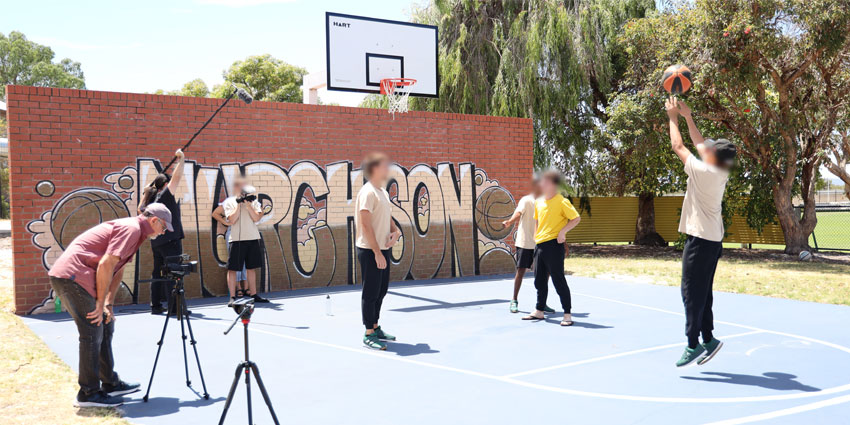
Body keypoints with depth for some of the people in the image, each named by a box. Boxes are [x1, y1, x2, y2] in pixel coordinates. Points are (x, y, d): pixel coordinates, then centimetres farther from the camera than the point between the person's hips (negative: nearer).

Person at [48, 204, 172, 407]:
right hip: (73, 275, -11)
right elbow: (106, 265, -20)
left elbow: (117, 270, 20)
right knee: (93, 333, -8)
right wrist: (101, 304, -14)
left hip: (68, 276, 11)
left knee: (105, 325, 14)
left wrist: (108, 304, 12)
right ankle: (88, 394, 0)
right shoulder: (132, 228, -13)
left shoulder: (134, 230, 19)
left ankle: (110, 384, 22)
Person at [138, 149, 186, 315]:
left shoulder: (151, 199, 12)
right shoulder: (166, 194, -7)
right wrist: (181, 159, -7)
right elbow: (177, 177, -12)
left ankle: (155, 305, 16)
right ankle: (174, 306, -10)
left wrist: (145, 194, 32)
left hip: (156, 242, 8)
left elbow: (140, 209, 31)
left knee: (157, 272, 13)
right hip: (171, 239, -8)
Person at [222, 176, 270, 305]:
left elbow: (256, 218, -3)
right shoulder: (229, 202, 2)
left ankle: (253, 295, 19)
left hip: (253, 238, 3)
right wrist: (239, 204, -12)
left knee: (251, 267, 10)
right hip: (237, 239, -3)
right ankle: (232, 297, 3)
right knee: (232, 268, -3)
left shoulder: (253, 201, 10)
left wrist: (248, 204, -10)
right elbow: (232, 220, -11)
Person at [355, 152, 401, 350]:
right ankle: (369, 334, 5)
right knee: (370, 293, -3)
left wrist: (395, 231, 1)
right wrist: (377, 252, -22)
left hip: (382, 249, 9)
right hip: (370, 251, -9)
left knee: (381, 291, 16)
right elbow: (366, 225, -20)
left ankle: (375, 327, 28)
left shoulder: (383, 191, 14)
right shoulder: (367, 192, -15)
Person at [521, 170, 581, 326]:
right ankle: (539, 311, 26)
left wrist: (562, 231, -20)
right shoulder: (538, 202, 12)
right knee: (539, 280, 14)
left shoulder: (562, 201, -10)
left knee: (558, 280, -5)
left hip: (554, 245, -7)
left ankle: (567, 314, 3)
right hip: (539, 244, 7)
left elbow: (576, 218, -11)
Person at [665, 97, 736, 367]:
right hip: (713, 239, 9)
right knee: (702, 292, 13)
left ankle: (693, 344, -6)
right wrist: (687, 117, 22)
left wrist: (673, 118, 6)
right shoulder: (720, 172, 8)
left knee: (692, 291, -6)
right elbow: (700, 143, 20)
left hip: (700, 239, -9)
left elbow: (678, 146, -6)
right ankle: (708, 340, 17)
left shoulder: (704, 171, -15)